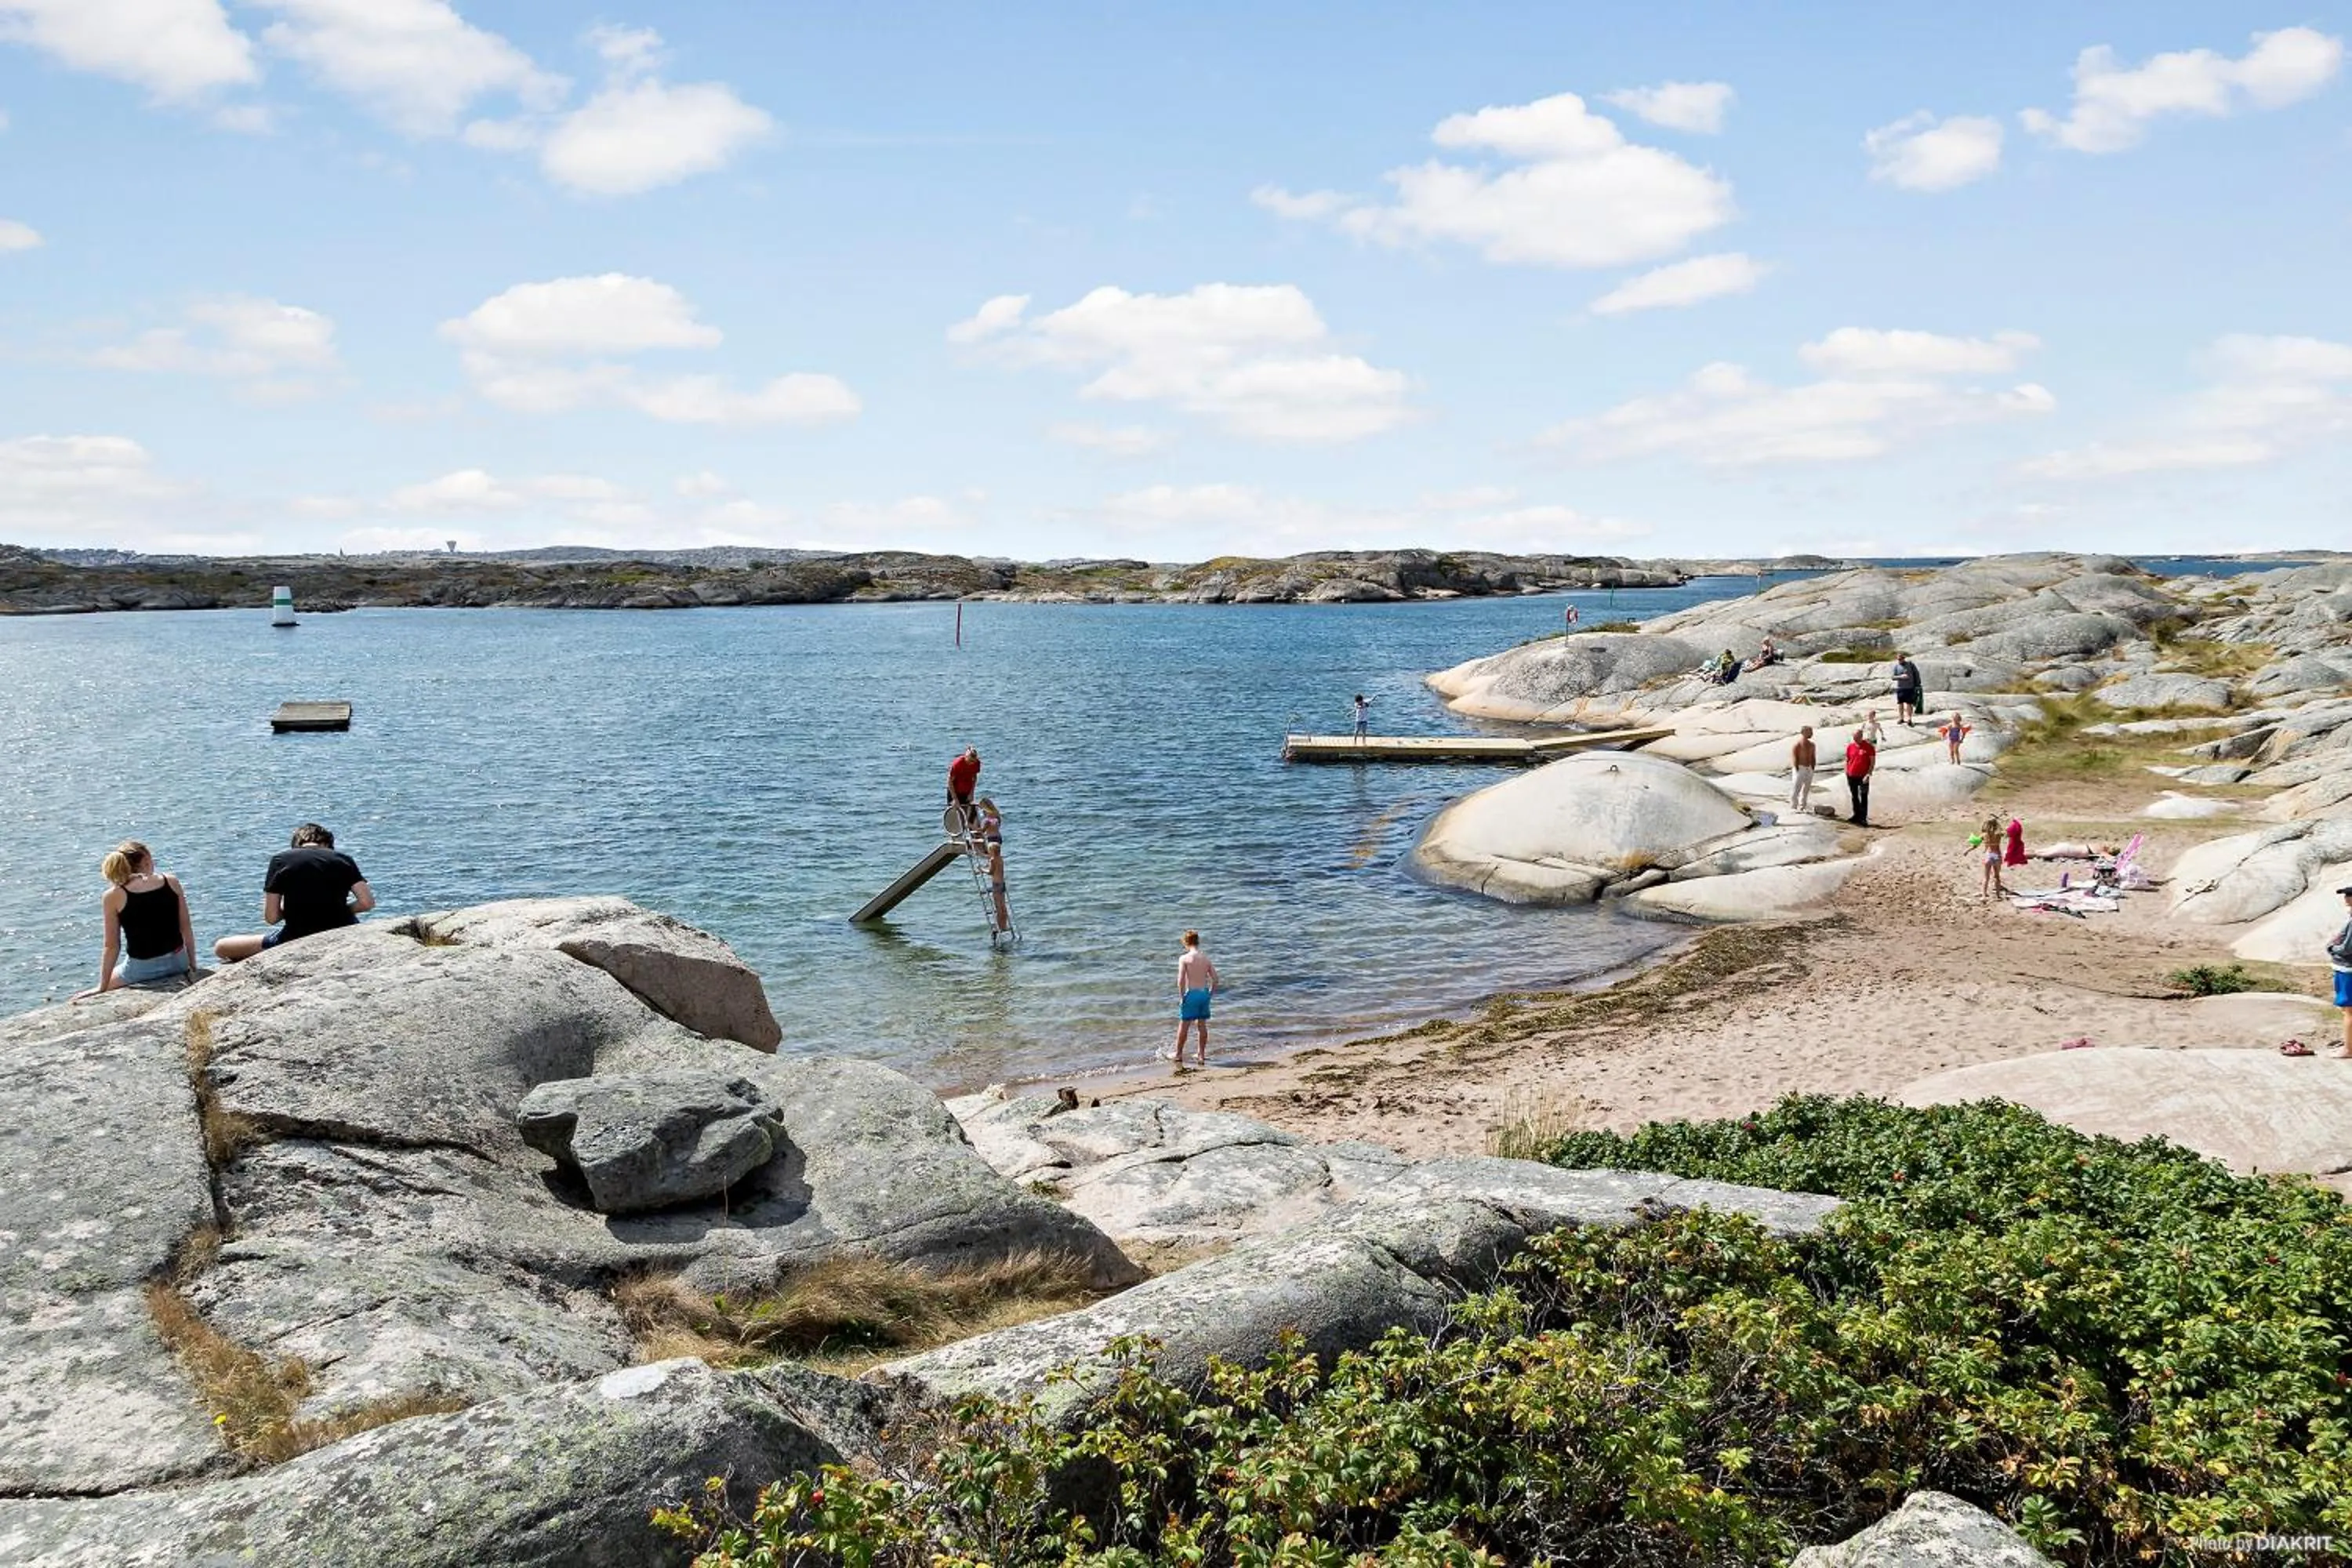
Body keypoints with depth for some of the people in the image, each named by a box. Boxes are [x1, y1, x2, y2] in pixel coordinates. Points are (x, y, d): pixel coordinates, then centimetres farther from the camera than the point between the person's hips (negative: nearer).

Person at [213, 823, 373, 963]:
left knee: (221, 948, 16)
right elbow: (367, 903, -4)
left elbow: (271, 917, -3)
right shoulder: (343, 859, 5)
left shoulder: (280, 859, 1)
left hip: (299, 939, -2)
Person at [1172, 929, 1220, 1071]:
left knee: (1184, 1026, 7)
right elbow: (1215, 978, 7)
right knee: (1202, 1025, 14)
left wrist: (1181, 996, -8)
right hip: (1204, 993, 5)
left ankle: (1179, 1054, 16)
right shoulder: (1206, 958, 5)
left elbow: (1181, 979, -17)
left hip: (1191, 994, -5)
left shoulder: (1184, 958, -9)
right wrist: (1210, 993, 16)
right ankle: (1202, 1055, 20)